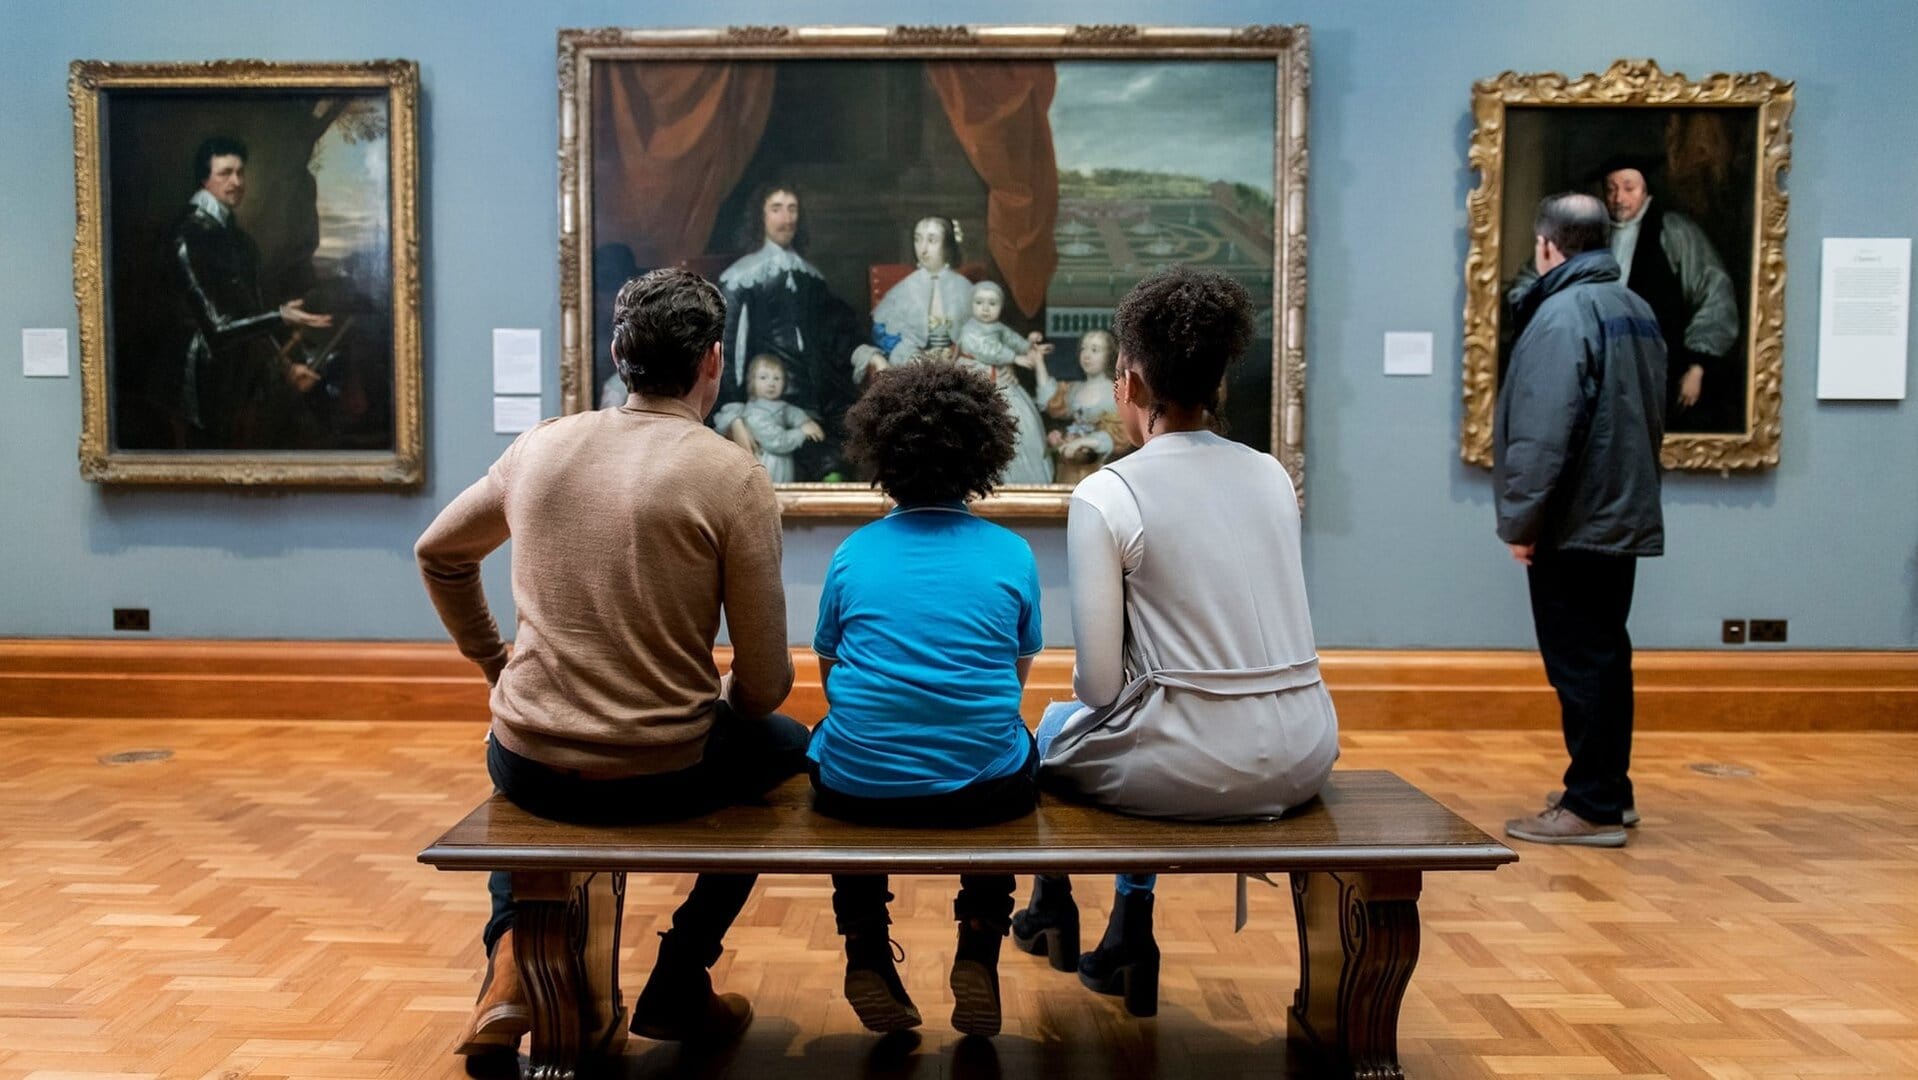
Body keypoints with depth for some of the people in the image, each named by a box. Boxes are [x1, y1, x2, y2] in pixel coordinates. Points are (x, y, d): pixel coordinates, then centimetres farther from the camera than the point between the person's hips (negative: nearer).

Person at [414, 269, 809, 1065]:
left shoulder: (541, 447, 1)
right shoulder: (734, 477, -13)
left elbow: (437, 554, 17)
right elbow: (764, 683, -10)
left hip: (528, 767, 4)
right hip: (663, 775, -3)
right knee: (788, 747, 28)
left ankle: (511, 956, 17)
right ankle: (678, 986, 25)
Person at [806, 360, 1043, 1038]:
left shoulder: (852, 555, 2)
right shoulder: (1012, 555, 1)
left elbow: (831, 677, 13)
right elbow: (1018, 679, 11)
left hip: (858, 788, 0)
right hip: (984, 790, 0)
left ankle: (866, 950, 27)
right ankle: (979, 949, 22)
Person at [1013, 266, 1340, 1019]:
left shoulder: (1105, 495, -12)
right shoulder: (1273, 475, 5)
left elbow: (1100, 683, -11)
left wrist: (1083, 703, 11)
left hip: (1195, 767, -5)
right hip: (1305, 753, 5)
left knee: (1054, 731, 28)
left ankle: (1053, 914, 49)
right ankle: (1128, 941, 39)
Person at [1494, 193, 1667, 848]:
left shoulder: (1562, 313, -15)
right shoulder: (1636, 310, 12)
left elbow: (1542, 435, -22)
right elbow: (1651, 416, 16)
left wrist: (1521, 520, -16)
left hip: (1572, 525, -9)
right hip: (1624, 516, 9)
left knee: (1580, 665, -4)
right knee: (1606, 657, 16)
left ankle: (1593, 808, 1)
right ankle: (1610, 790, 25)